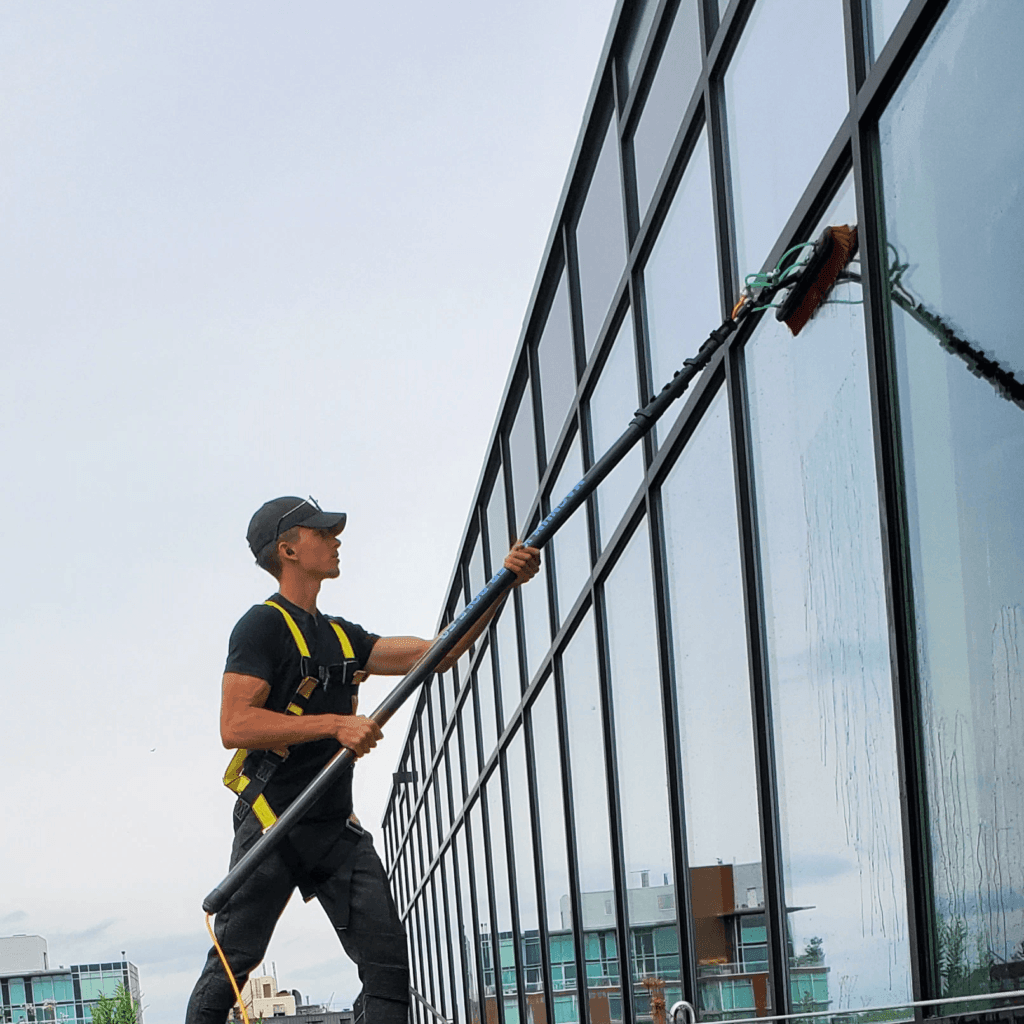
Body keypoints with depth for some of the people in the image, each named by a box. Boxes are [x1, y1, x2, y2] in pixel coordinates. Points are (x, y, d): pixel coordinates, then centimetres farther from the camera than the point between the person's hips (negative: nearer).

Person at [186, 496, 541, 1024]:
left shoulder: (342, 637, 18)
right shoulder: (263, 626, -6)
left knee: (386, 956, -5)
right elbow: (235, 726, -17)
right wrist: (336, 725, -21)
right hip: (271, 821, -7)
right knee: (233, 961, -6)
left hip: (337, 830, 7)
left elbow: (436, 654, 17)